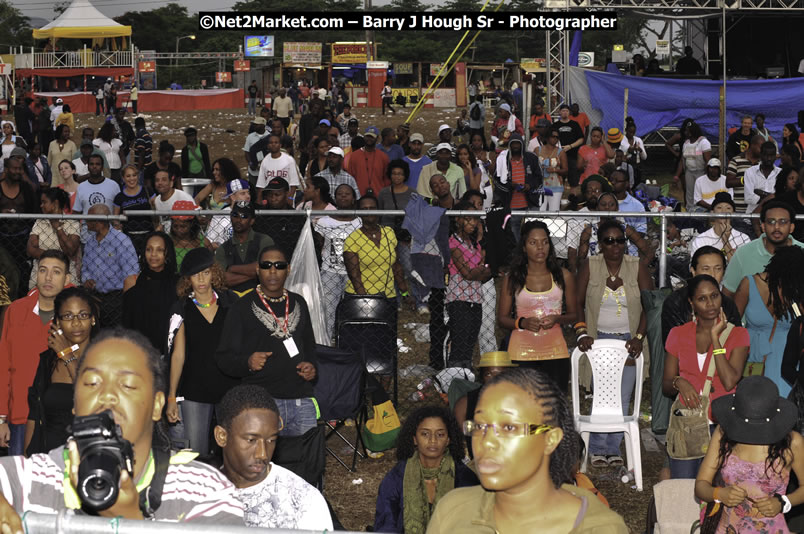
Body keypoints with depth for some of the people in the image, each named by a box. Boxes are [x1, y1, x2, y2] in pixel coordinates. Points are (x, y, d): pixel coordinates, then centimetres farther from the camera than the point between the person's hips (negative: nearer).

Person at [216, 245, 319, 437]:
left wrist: (311, 366, 6)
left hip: (302, 401, 4)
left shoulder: (298, 303, 16)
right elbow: (224, 357, 0)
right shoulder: (242, 307, 2)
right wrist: (248, 362, -20)